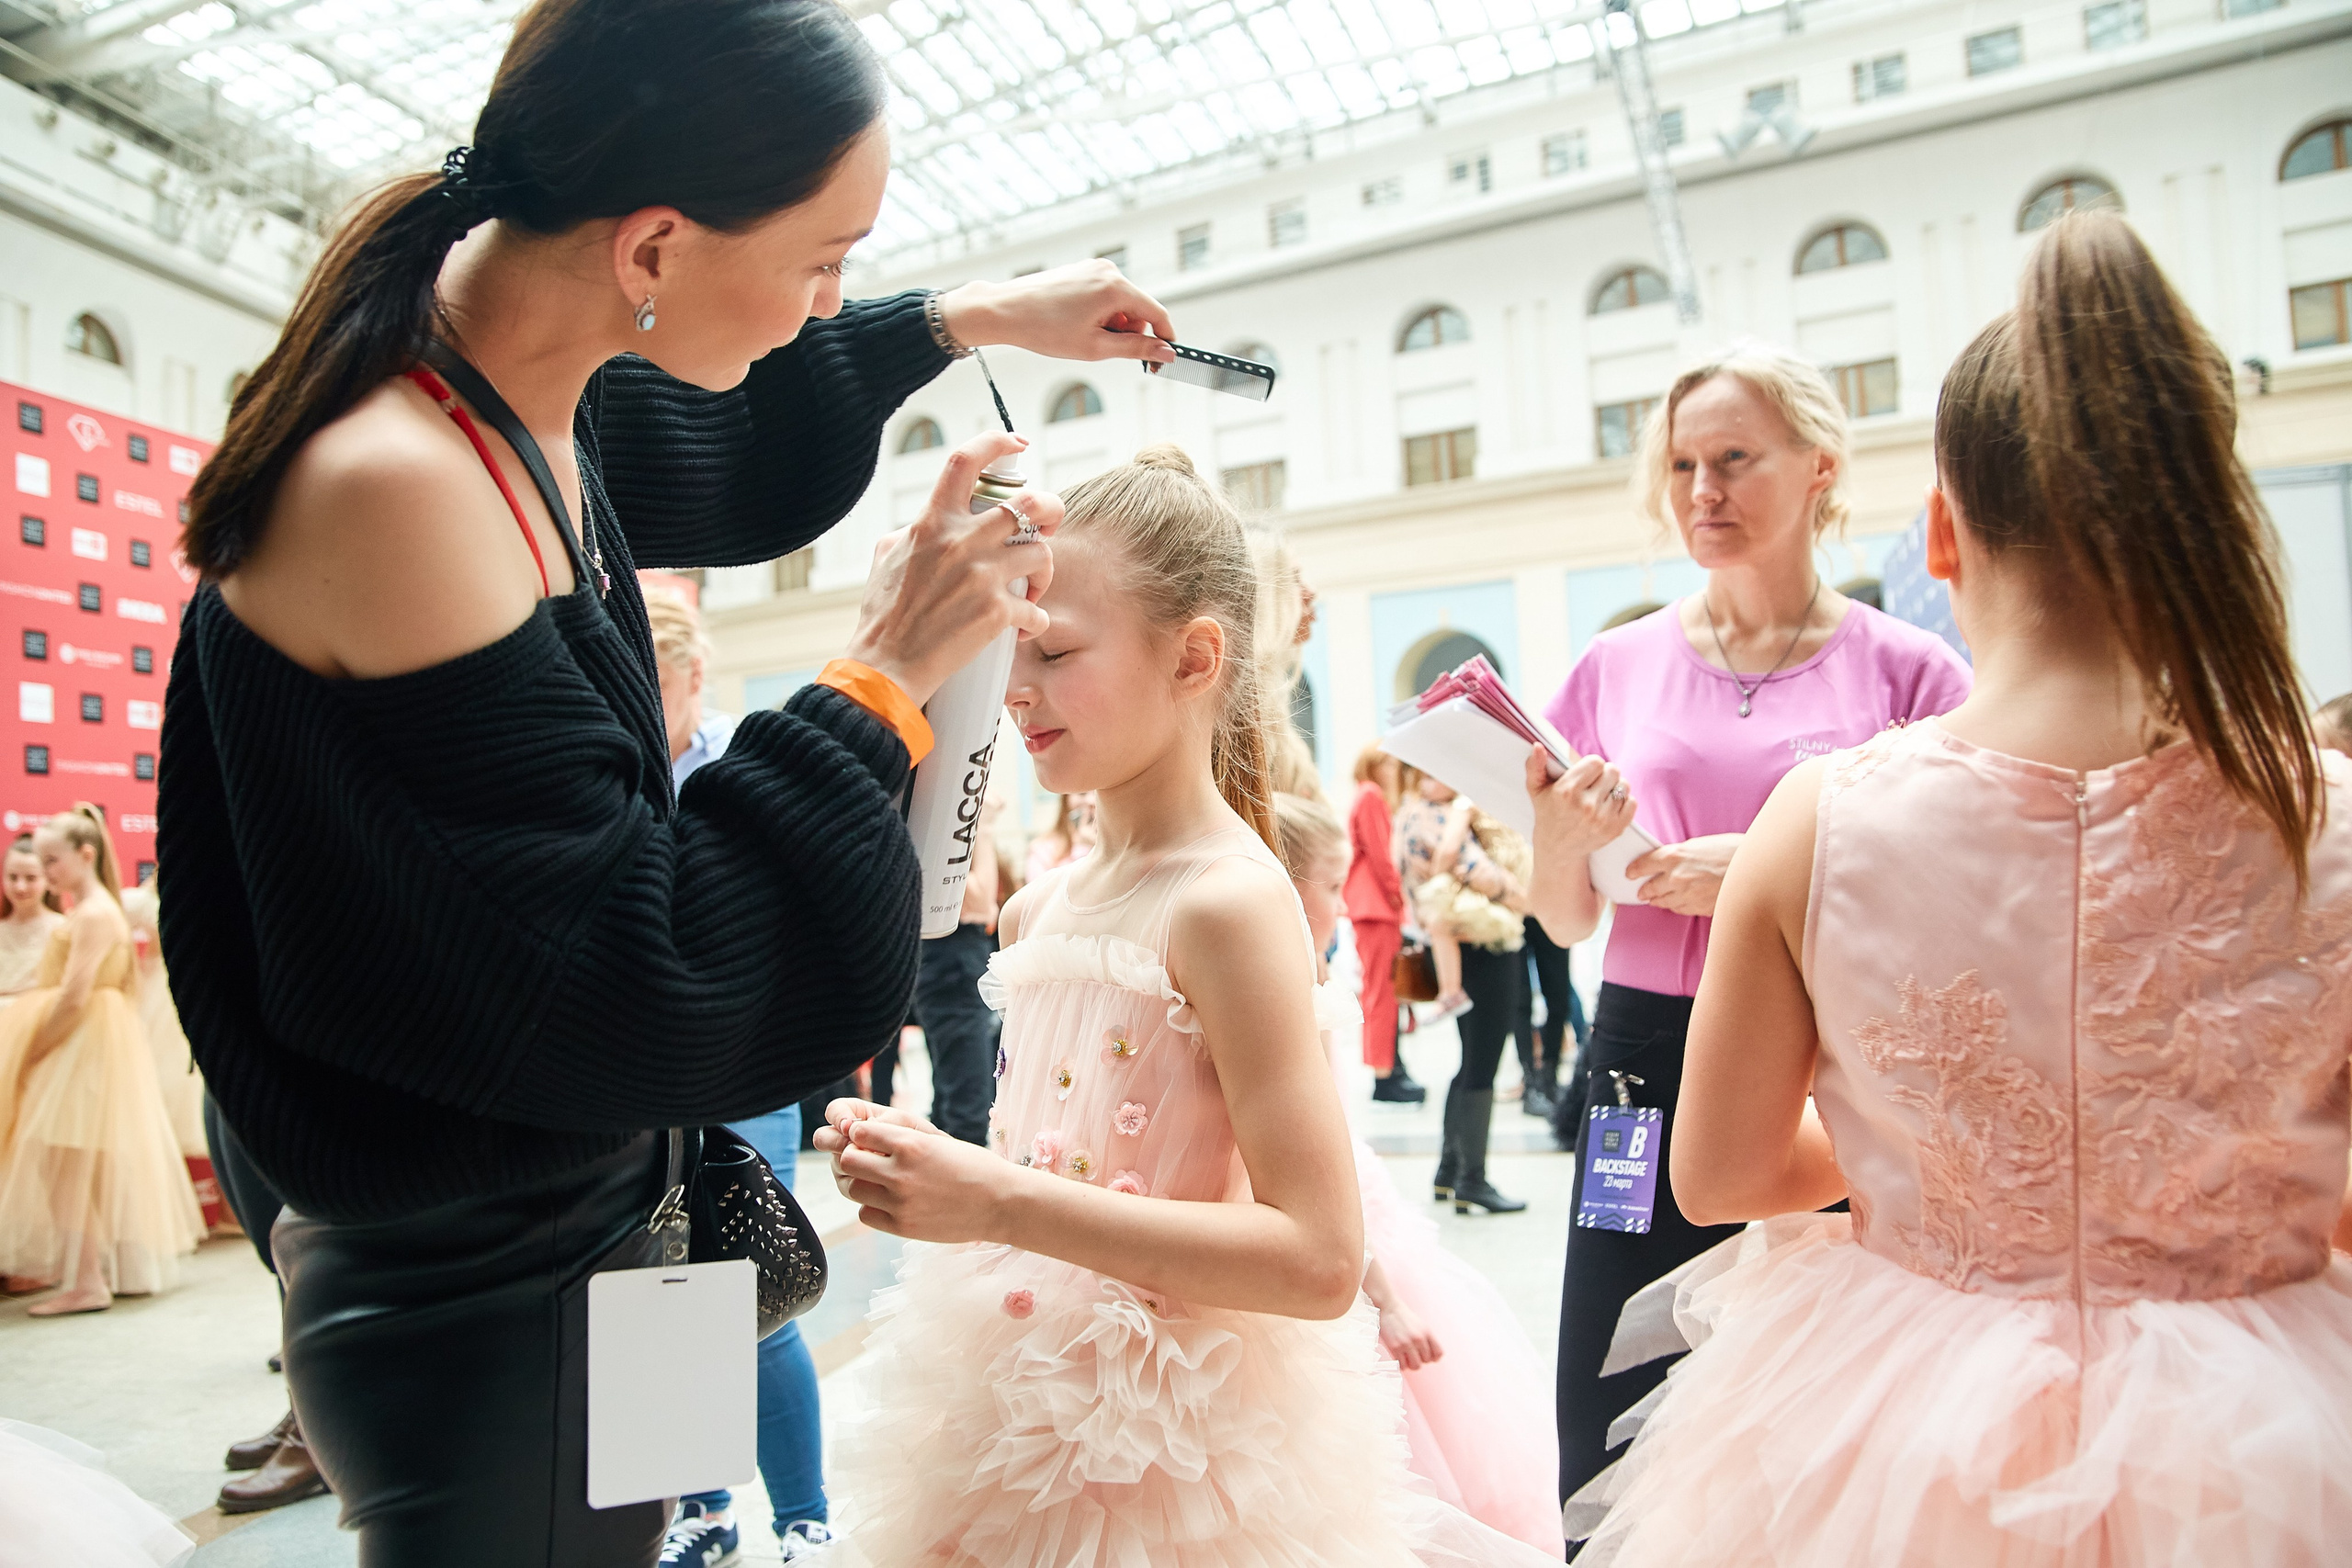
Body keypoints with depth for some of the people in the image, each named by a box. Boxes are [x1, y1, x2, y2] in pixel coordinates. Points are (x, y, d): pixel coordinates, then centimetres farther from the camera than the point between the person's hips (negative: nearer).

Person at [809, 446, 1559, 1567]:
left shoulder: (1229, 899, -20)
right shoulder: (1036, 907, 1)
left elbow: (1318, 1260, -24)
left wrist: (1000, 1202, -26)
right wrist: (921, 1162, -5)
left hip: (1178, 1455, -7)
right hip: (1019, 1420, 7)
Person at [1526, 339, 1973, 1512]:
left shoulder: (1904, 669, 1)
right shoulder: (1618, 668, 7)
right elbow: (1564, 921, 10)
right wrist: (1561, 831, -10)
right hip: (1650, 1065, 2)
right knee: (1614, 1439, 6)